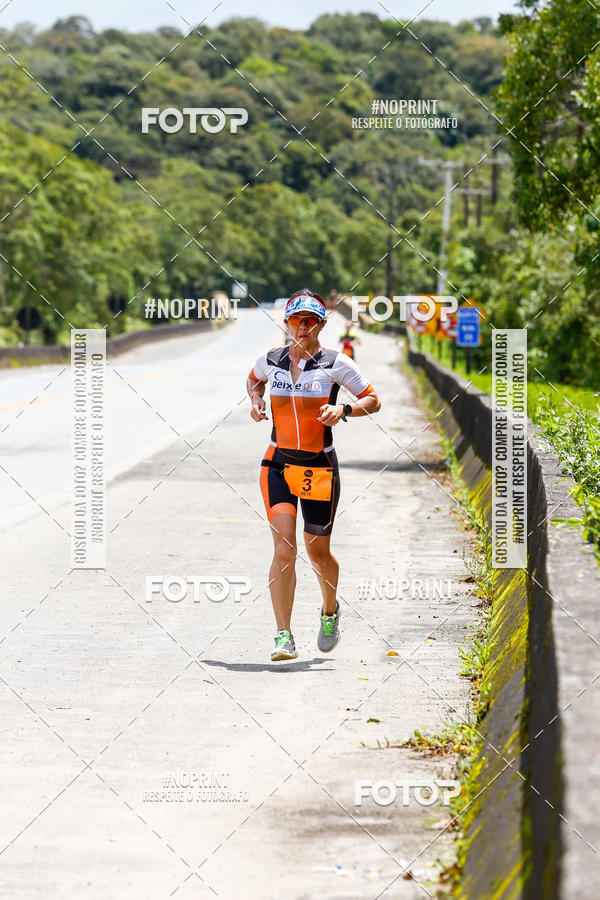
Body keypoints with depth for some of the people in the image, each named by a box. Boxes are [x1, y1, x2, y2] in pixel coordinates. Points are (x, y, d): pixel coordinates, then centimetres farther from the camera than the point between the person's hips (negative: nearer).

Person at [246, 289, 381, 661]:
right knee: (284, 549, -14)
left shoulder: (336, 364, -5)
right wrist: (256, 400, 5)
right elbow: (254, 379, 27)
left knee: (318, 551, 10)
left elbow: (373, 401, 2)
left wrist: (343, 410, -17)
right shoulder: (270, 360, 3)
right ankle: (284, 637, -15)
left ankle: (330, 611, 41)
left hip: (320, 468, -1)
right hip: (278, 464, 1)